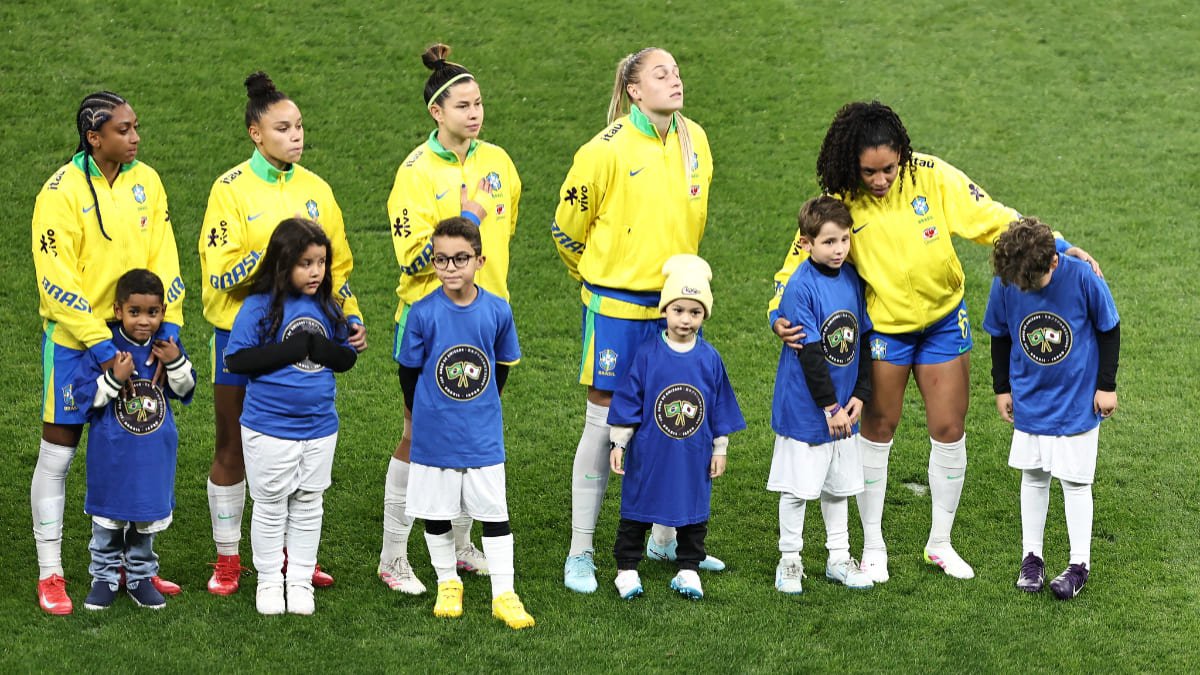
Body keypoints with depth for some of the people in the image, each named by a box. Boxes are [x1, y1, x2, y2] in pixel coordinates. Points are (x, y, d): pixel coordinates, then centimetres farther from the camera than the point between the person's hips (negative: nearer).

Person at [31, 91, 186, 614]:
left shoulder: (145, 181, 1)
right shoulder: (62, 192, -15)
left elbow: (164, 260, 2)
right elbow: (57, 282, -17)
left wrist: (168, 329, -8)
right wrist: (102, 348, -21)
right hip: (74, 339, -5)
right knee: (58, 451, 1)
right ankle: (49, 575, 9)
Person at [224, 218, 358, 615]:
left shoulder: (327, 307, 3)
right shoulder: (260, 306, -11)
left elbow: (347, 356, 7)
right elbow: (236, 359, -15)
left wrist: (321, 349, -15)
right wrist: (289, 350, -22)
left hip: (319, 428, 4)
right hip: (269, 429, -4)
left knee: (309, 507, 12)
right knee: (270, 507, 8)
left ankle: (300, 581, 22)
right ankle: (269, 581, 19)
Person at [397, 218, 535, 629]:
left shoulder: (497, 310, -7)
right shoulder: (423, 313, -11)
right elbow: (408, 371, 0)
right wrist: (425, 417, 6)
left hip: (483, 436, 1)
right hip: (434, 437, 0)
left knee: (494, 513, 2)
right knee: (436, 512, 11)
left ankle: (504, 595, 9)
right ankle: (448, 584, 29)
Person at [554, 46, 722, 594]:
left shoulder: (694, 140, 3)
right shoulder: (607, 150, -14)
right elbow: (568, 229, -2)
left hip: (675, 302, 5)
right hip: (617, 306, -5)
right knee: (604, 423, -1)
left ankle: (664, 539, 26)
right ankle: (580, 553, 7)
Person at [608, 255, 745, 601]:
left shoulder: (710, 359, -3)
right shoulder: (647, 355, -10)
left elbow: (721, 407, 7)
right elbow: (628, 400, -5)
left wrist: (719, 449, 8)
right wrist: (619, 443, -6)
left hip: (694, 458, 2)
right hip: (649, 456, -2)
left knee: (694, 514, 12)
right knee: (637, 511, 8)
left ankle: (688, 569, 27)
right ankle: (627, 568, 20)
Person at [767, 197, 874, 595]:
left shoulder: (852, 279, 2)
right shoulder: (800, 287, -18)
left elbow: (863, 339, 9)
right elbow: (809, 353, -19)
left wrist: (860, 395, 1)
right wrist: (830, 406, -17)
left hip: (842, 407, 6)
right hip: (804, 409, -6)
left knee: (839, 484, 15)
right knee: (798, 485, 3)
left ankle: (838, 559, 26)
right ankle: (789, 561, 15)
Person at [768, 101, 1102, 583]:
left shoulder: (931, 177, -19)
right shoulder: (840, 202, -19)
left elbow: (992, 218, -14)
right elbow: (800, 261, -12)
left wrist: (1059, 247, -20)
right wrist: (779, 316, -29)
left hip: (944, 319, 1)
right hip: (882, 324, -1)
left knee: (949, 430, 6)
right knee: (878, 429, 6)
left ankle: (940, 542, 22)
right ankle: (873, 544, 22)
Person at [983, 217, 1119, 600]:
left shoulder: (1082, 278, -23)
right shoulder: (1004, 284, -15)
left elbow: (1109, 329, -8)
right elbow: (1000, 336, 3)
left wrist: (1106, 385, -5)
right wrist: (1002, 389, 7)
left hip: (1078, 398, -3)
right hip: (1029, 399, 3)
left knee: (1075, 481, 4)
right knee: (1033, 476, 12)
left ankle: (1080, 564, 14)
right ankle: (1031, 557, 24)